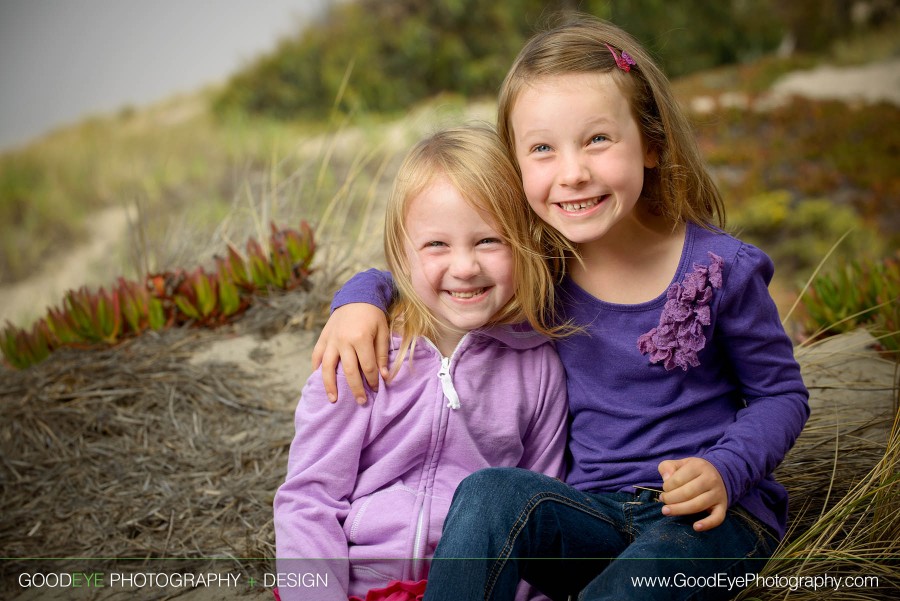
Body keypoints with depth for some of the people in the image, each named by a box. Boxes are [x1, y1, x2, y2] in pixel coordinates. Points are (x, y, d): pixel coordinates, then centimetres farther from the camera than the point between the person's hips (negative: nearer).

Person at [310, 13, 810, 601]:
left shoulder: (718, 268, -11)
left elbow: (782, 393, 1)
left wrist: (723, 470, -18)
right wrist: (360, 298, -9)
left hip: (716, 516, -2)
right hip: (598, 514, 3)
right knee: (490, 493, -28)